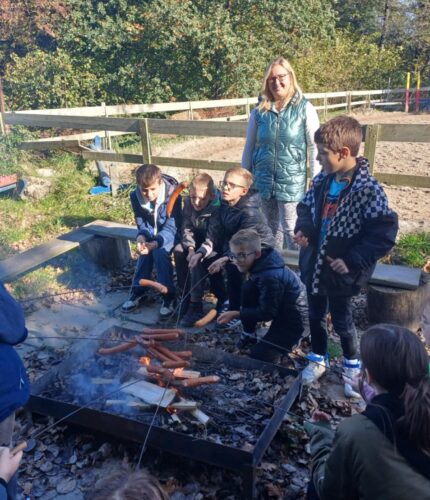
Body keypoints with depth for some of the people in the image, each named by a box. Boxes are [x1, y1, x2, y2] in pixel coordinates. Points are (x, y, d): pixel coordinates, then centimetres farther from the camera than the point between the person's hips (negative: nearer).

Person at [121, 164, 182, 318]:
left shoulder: (172, 195, -29)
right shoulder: (135, 196, -17)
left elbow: (170, 227, -29)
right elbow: (141, 223, -10)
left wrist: (156, 242, -48)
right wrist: (141, 236, -34)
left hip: (169, 234, -3)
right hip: (151, 233, 3)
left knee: (159, 252, -32)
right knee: (145, 251, -27)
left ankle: (169, 295, -18)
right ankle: (138, 291, -7)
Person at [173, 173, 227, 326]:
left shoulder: (219, 207, -25)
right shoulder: (188, 203, -6)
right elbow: (187, 228, -6)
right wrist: (191, 248, -24)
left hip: (215, 247, -6)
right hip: (198, 243, 6)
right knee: (179, 250, -20)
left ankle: (195, 305, -23)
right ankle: (187, 297, -11)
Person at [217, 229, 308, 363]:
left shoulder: (271, 277, -35)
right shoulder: (262, 258, -10)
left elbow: (267, 313, -26)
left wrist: (236, 314, -22)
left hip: (293, 319, -9)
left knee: (259, 356, -13)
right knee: (248, 288, -8)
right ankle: (249, 334, 11)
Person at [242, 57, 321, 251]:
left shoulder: (305, 109, -5)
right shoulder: (259, 111, 3)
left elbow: (315, 147, -4)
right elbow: (249, 147, 10)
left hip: (292, 180, -3)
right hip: (263, 179, 4)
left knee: (291, 229, -2)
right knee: (270, 227, 16)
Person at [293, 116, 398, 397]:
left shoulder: (368, 191, -23)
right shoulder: (323, 181, -3)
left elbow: (384, 233, -22)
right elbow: (306, 207, 14)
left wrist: (353, 262, -24)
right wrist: (303, 229, -7)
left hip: (339, 273, -6)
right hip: (313, 266, 6)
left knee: (341, 321, 14)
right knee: (316, 316, 21)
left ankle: (352, 366, 40)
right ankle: (318, 360, 44)